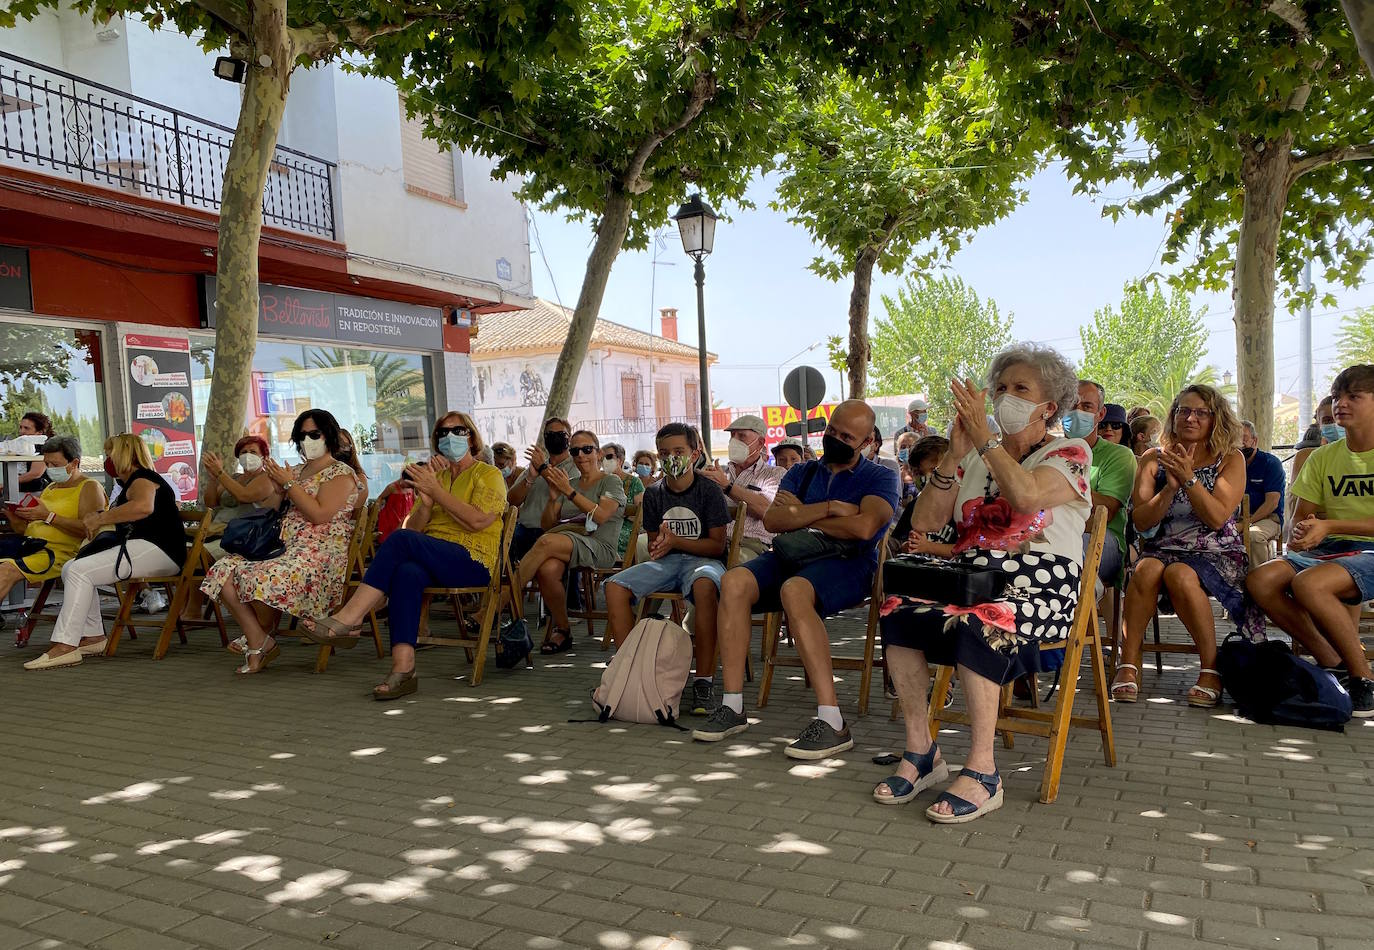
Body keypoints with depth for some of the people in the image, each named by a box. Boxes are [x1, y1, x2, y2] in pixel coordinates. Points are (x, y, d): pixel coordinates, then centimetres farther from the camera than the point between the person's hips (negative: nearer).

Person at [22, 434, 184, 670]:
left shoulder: (142, 478, -5)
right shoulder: (132, 482, 28)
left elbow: (144, 506, -30)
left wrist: (100, 519, -21)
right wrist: (99, 516, 13)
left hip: (157, 551, -11)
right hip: (137, 548, 11)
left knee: (79, 571, -20)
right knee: (70, 568, 5)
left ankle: (65, 646, -22)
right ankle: (93, 637, 3)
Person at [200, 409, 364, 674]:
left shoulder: (341, 473, 0)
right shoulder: (298, 472, 24)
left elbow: (319, 515, -14)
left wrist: (287, 483, -10)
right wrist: (274, 481, 9)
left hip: (319, 555, -9)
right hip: (284, 549, 9)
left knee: (265, 577, -36)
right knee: (224, 570, -12)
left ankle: (257, 639, -8)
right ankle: (259, 642, -13)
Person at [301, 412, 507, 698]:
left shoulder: (489, 475, 7)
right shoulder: (435, 477, 25)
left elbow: (477, 520, -12)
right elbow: (413, 528, 15)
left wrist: (436, 491, -10)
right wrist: (426, 501, -4)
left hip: (474, 561, -5)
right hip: (433, 562, 5)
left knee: (400, 540, -29)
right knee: (407, 573, -33)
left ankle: (347, 619, -30)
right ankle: (403, 669, -43)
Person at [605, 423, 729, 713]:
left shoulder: (709, 490, -4)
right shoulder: (654, 494, 9)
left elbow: (717, 545, -7)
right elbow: (653, 543, 15)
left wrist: (676, 541, -19)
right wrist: (658, 546, -11)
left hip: (702, 559, -5)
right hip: (666, 561, 5)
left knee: (704, 584, -41)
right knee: (615, 586, -19)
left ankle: (704, 680, -34)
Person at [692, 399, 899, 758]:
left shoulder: (879, 478, 10)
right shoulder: (801, 472, 22)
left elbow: (863, 527, -12)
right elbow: (772, 520, 4)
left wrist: (801, 515, 0)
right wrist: (828, 508, -8)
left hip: (848, 563, -5)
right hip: (794, 556, 5)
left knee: (794, 590, -37)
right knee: (734, 581, -25)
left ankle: (832, 722, -37)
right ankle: (732, 706, -21)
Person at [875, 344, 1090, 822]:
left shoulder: (1070, 453, 4)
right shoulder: (975, 458, 17)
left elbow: (1025, 495, -21)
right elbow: (923, 521, 6)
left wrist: (983, 436, -13)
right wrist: (953, 455, -3)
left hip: (1040, 589, -4)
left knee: (980, 621, -36)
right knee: (898, 611, -24)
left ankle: (982, 772, -26)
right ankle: (920, 751, -14)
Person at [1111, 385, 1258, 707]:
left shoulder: (1231, 460, 7)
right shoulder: (1154, 460, 10)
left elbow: (1217, 517, -8)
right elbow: (1141, 521, 0)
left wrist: (1189, 478, -16)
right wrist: (1170, 487, -13)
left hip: (1216, 554, -1)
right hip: (1162, 549, 2)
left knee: (1180, 574, -35)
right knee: (1146, 570, -34)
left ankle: (1211, 669, -20)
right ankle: (1128, 664, -25)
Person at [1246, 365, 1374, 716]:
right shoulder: (1322, 457, 12)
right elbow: (1302, 519, 11)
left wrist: (1328, 526, -21)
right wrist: (1300, 535, -12)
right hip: (1329, 551, 6)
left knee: (1308, 583, -35)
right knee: (1260, 579, -22)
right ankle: (1332, 662, -8)